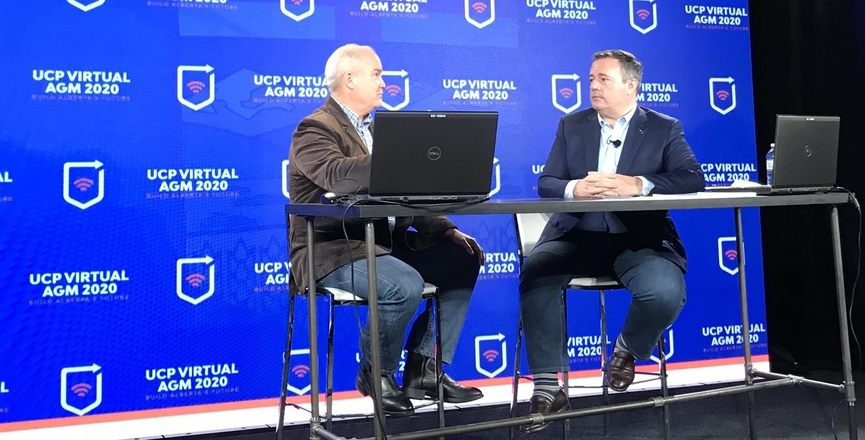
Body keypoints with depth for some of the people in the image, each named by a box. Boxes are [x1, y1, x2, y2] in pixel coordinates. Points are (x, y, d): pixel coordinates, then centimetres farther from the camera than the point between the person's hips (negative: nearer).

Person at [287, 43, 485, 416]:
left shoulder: (371, 128, 18)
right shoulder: (316, 129, -10)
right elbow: (339, 176, -31)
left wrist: (446, 231, 3)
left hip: (381, 242, 9)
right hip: (332, 250, -9)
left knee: (463, 260, -2)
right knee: (405, 285, -32)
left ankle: (424, 368, 1)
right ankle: (376, 373, -4)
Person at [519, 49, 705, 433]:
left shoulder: (665, 128, 7)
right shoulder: (571, 125, 14)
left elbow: (693, 180, -7)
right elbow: (546, 184, 5)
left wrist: (637, 185, -22)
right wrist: (575, 188, -19)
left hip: (640, 239, -1)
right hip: (577, 235, 2)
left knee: (666, 293, -31)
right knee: (535, 272, -29)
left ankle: (626, 350, 6)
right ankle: (548, 387, -19)